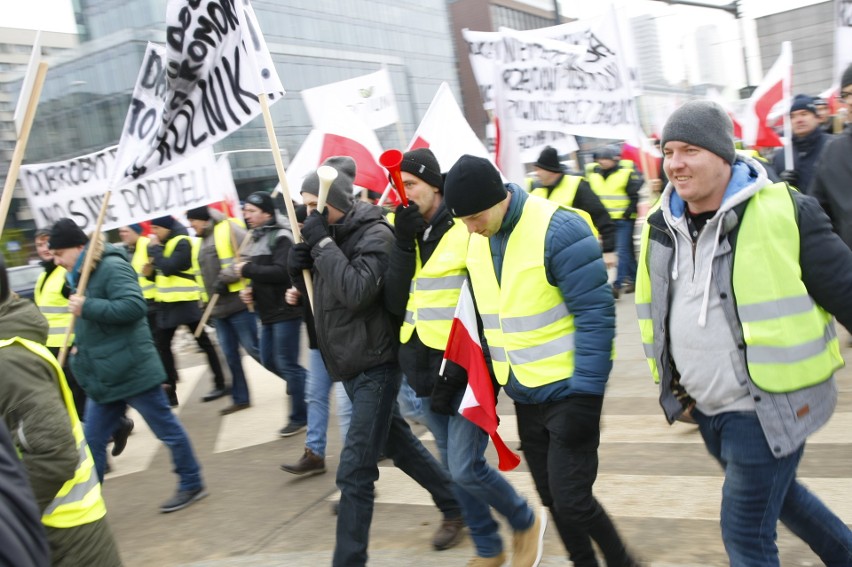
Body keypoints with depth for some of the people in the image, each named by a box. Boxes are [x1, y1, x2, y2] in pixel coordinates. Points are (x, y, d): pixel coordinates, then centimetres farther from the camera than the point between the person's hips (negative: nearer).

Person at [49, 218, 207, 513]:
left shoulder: (112, 267, -17)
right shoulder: (84, 273, 13)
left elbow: (134, 306, -30)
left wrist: (87, 307, -28)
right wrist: (82, 347, 12)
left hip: (133, 371, -9)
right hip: (104, 376, 10)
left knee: (167, 429, 6)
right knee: (92, 440, 10)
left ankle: (192, 484, 20)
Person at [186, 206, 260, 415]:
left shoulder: (228, 229, -8)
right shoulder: (203, 240, 19)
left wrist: (226, 277, -20)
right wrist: (206, 300, 19)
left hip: (238, 302, -9)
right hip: (218, 307, 9)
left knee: (254, 349, -5)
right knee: (230, 355, 11)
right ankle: (240, 399, 20)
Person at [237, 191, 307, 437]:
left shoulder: (281, 237, -14)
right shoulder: (257, 238, 14)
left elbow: (281, 272, -26)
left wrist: (247, 270, -20)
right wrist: (251, 289, 5)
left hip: (285, 309, -9)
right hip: (268, 311, 10)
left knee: (287, 363, -4)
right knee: (269, 360, 15)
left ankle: (300, 417, 9)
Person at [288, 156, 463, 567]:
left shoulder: (375, 233, -17)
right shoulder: (331, 234, 6)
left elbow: (356, 291, -29)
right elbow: (322, 291, 15)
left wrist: (322, 243, -22)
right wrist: (302, 262, -5)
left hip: (375, 365, -9)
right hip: (350, 365, 9)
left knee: (354, 470, -8)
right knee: (398, 443, 22)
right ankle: (454, 505, 40)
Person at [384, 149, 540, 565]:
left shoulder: (467, 231, -12)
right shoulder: (407, 234, 7)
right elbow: (396, 304, -3)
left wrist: (454, 374, -16)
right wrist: (403, 244, -12)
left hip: (464, 369, -7)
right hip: (426, 368, 7)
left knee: (466, 467, -7)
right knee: (454, 467, 15)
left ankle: (524, 522, 21)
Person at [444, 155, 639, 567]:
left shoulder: (558, 229, -20)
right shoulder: (477, 242, 2)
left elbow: (596, 314, -19)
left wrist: (585, 395, -20)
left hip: (568, 391, -7)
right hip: (524, 395, 7)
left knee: (571, 500, -6)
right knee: (553, 499, 14)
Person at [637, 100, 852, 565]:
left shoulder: (783, 213, -18)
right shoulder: (662, 226, 0)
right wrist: (672, 381, 20)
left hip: (769, 406, -7)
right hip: (706, 405, 7)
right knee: (773, 493, 27)